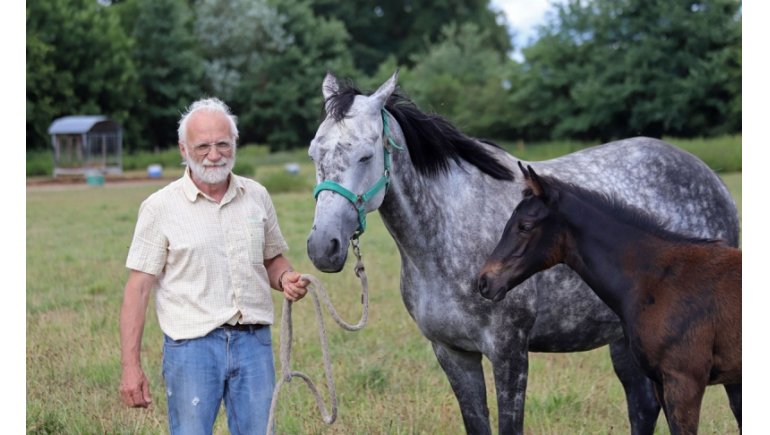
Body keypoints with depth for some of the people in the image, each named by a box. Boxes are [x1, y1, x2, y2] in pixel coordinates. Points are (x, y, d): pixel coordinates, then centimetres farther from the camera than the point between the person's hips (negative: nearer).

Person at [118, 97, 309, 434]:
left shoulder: (257, 197, 8)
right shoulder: (160, 207, -4)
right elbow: (138, 287, -5)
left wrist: (286, 278, -5)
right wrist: (130, 366, -11)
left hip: (254, 342, 4)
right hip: (192, 344, -3)